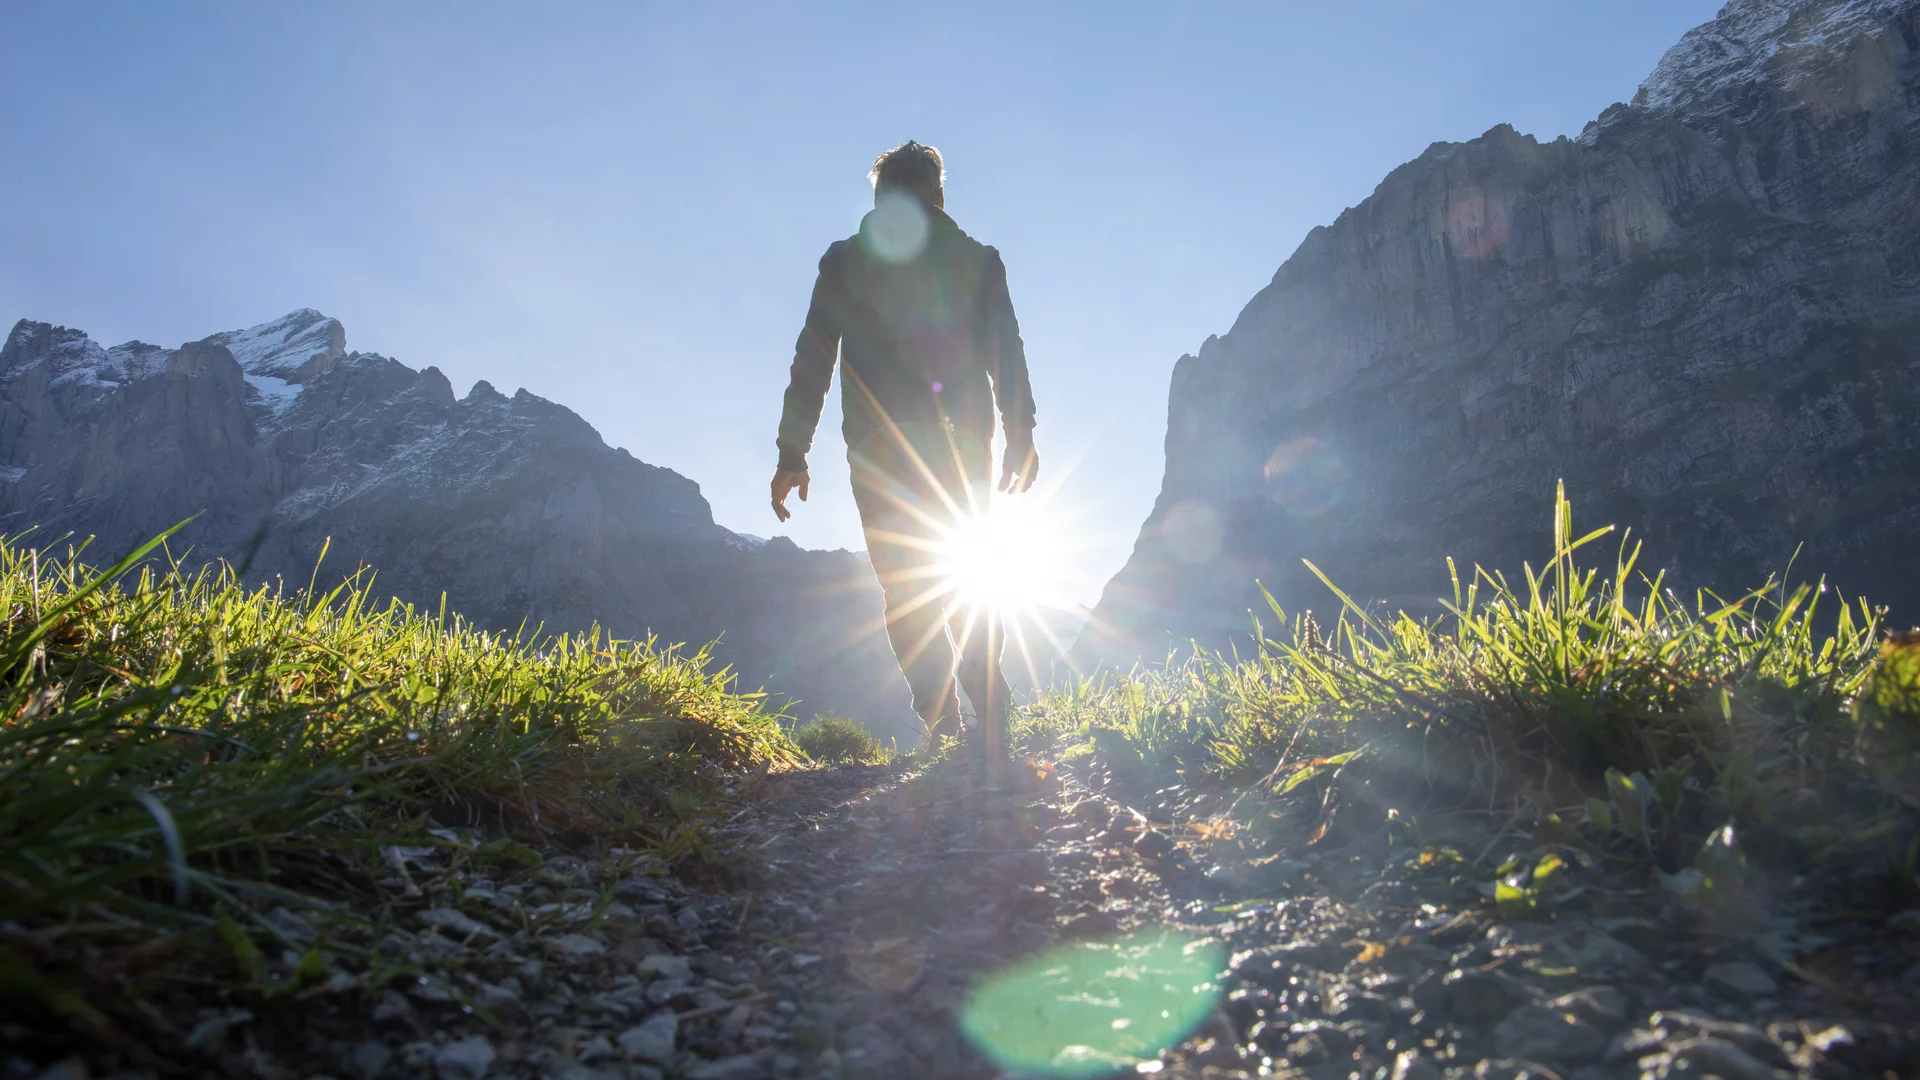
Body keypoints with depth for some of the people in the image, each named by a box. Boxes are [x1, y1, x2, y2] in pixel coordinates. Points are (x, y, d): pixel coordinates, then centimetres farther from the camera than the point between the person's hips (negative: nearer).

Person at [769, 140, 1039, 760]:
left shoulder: (845, 260, 12)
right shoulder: (977, 258, 14)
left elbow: (811, 360, 7)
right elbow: (1007, 354, 6)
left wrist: (792, 455, 8)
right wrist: (1021, 441, 5)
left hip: (879, 441, -1)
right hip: (962, 437, 1)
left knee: (905, 586, 4)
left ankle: (944, 724, -7)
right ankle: (989, 719, -7)